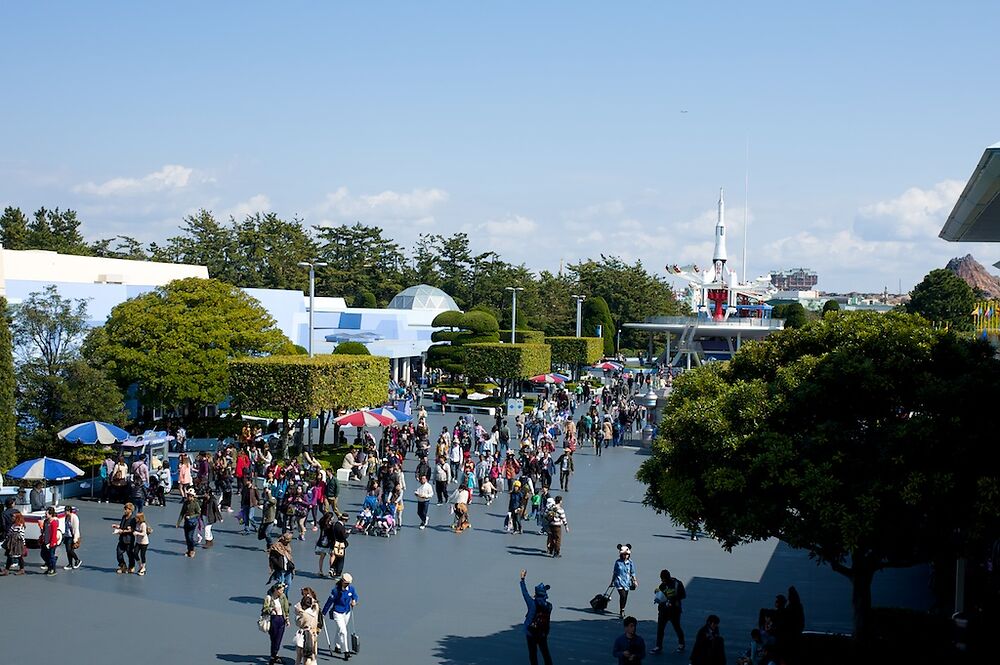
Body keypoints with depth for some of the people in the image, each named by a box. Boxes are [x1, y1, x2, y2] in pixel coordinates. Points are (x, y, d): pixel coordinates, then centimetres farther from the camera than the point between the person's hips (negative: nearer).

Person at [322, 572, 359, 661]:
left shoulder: (351, 589, -7)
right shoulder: (335, 590, -20)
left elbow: (355, 596, 13)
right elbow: (329, 602, -12)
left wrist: (354, 600, -11)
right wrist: (323, 613, -6)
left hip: (347, 613, 5)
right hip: (337, 613, -5)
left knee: (340, 631, 21)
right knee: (343, 631, -14)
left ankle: (337, 647, 41)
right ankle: (346, 652, -13)